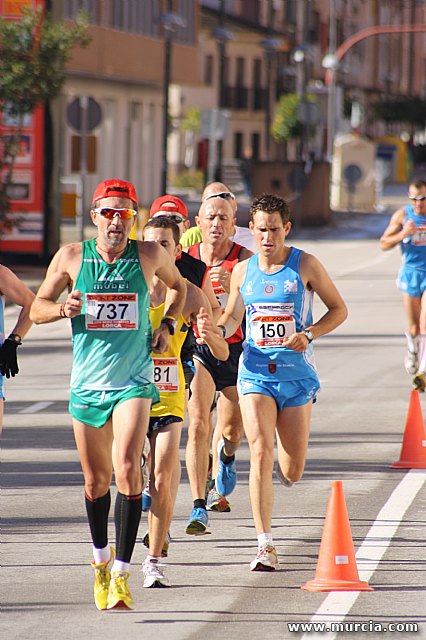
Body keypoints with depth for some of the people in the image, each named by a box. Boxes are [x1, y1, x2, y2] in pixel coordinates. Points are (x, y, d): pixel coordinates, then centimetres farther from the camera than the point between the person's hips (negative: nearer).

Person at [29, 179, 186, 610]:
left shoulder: (150, 255, 0)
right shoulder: (71, 257, 0)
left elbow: (177, 286, 21)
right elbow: (37, 308, 6)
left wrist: (167, 324, 5)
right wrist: (63, 309, -14)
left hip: (133, 381, -2)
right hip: (87, 383, 2)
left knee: (127, 468, -19)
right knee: (96, 480, 12)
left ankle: (121, 573, -18)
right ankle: (101, 559, 36)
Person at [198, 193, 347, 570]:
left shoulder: (305, 266, -1)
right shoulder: (242, 271, 7)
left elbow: (339, 309, 5)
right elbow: (232, 318, 19)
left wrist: (309, 334, -12)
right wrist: (217, 328, -5)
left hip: (296, 373, -1)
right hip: (255, 373, 1)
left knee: (292, 473, 3)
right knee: (260, 453, -17)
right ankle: (265, 546, -16)